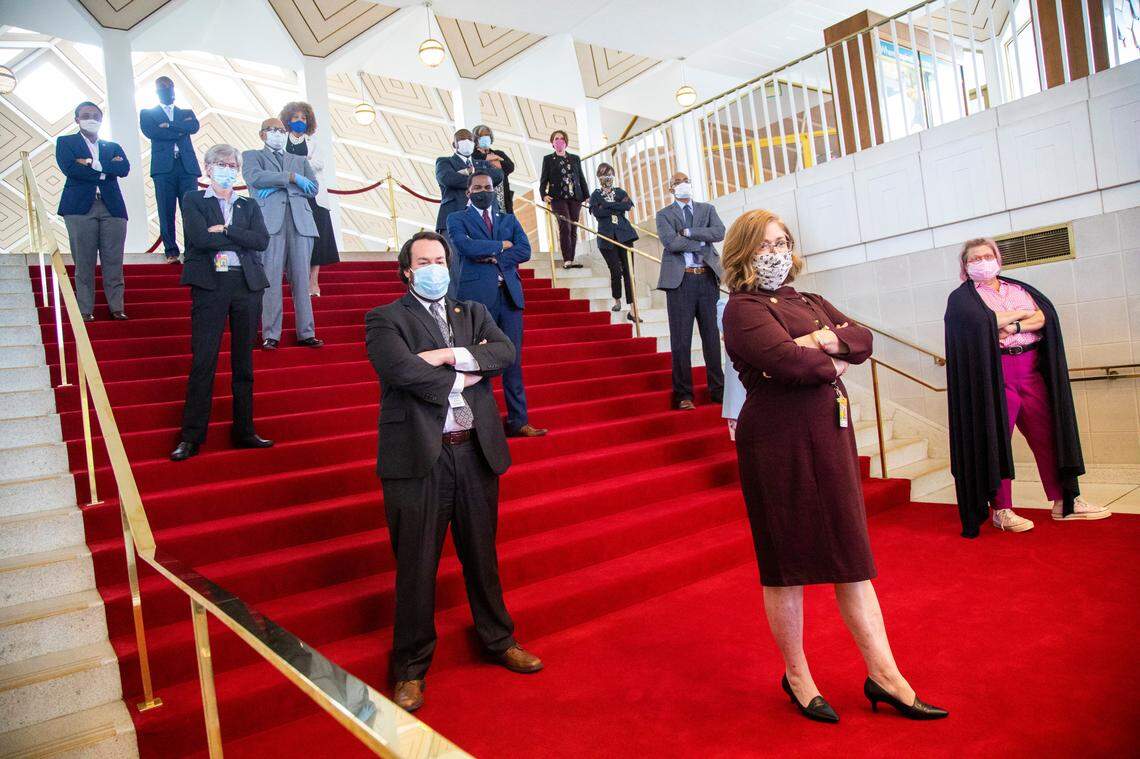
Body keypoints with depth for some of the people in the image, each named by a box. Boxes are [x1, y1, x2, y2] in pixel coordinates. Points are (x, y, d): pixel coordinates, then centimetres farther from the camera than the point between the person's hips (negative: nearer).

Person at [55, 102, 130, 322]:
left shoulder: (113, 146, 21)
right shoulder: (65, 142, 14)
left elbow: (125, 168, 0)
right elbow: (69, 168, -6)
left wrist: (93, 163, -8)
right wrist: (106, 169, -4)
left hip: (112, 207, 2)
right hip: (81, 207, -2)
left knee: (114, 262, -1)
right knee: (84, 263, -2)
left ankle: (117, 308, 3)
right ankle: (85, 310, 2)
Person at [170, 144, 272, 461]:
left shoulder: (249, 205, 17)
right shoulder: (193, 200, 9)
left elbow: (262, 240, -1)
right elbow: (198, 237, -9)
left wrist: (225, 230, -8)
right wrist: (241, 238, -5)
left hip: (247, 286, 3)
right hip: (210, 286, -3)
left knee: (243, 362, 7)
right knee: (203, 361, -6)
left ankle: (244, 431, 14)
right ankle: (191, 437, 0)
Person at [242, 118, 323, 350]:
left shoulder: (300, 160, 27)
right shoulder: (252, 156, 18)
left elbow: (313, 188, 10)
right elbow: (255, 177, -4)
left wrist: (277, 184, 0)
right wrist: (291, 177, -6)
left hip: (300, 221, 3)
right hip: (270, 221, -3)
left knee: (301, 278, -1)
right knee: (271, 278, -8)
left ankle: (306, 333, 1)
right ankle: (270, 335, -6)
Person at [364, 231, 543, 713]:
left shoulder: (473, 313, 13)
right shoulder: (385, 320, 0)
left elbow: (505, 352, -4)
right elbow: (402, 370, -19)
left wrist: (450, 355, -15)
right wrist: (461, 379, -9)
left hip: (475, 451, 4)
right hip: (418, 456, -4)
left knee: (482, 553, 17)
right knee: (416, 564, 6)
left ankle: (498, 639, 36)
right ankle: (411, 667, 23)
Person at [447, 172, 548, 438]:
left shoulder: (509, 220, 20)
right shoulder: (457, 219, 10)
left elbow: (524, 251, 5)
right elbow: (465, 246, -11)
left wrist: (492, 257, -6)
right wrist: (501, 245, -2)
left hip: (509, 294, 4)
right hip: (477, 296, -3)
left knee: (513, 361, 3)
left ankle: (518, 421, 7)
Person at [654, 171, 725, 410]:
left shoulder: (707, 209, 16)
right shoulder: (664, 215, 8)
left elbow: (719, 232, -4)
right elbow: (670, 242, -11)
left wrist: (689, 233, -9)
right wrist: (702, 241, -5)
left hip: (707, 278, 3)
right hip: (680, 280, -2)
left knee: (712, 335, 6)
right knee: (681, 339, -1)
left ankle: (718, 389, 14)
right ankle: (683, 395, 5)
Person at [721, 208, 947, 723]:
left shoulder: (809, 302, 18)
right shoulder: (743, 309, -7)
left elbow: (863, 339, 7)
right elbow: (787, 359, -22)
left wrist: (827, 339, -12)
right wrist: (832, 364, -4)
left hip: (830, 434, 8)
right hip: (779, 441, -7)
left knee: (851, 555, 10)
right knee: (787, 562, 4)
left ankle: (884, 675, 19)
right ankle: (796, 676, 21)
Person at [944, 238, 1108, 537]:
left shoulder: (1019, 288, 18)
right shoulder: (961, 297, 2)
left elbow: (1043, 317, 3)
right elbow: (981, 321, -17)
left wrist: (1013, 326, -13)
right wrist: (1022, 312, -3)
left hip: (1030, 369, 5)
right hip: (994, 375, -5)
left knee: (1048, 434, 5)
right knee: (995, 440, -4)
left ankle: (1065, 501, 14)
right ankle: (1001, 510, 3)